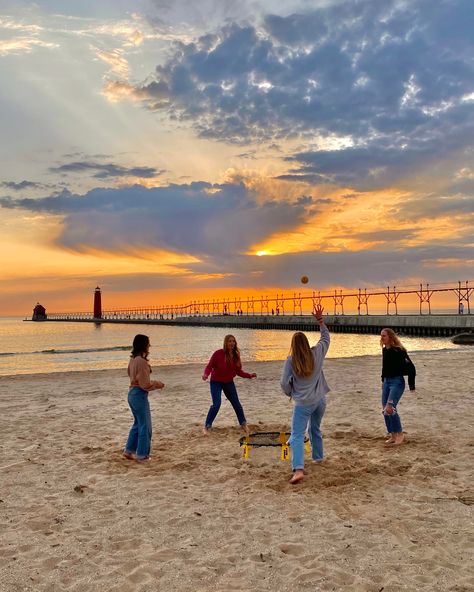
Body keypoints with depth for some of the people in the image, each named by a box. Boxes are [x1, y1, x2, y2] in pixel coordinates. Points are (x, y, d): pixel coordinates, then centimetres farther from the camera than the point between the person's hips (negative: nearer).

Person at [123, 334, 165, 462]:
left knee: (138, 423, 21)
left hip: (132, 393, 9)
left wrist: (154, 383, 14)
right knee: (145, 426, 4)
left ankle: (129, 451, 27)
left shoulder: (133, 359, 8)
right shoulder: (141, 361, -21)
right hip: (140, 395, -9)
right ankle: (142, 455, 12)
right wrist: (157, 384, -3)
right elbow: (145, 384, -19)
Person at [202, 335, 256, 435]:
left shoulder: (236, 355, -5)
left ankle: (243, 424, 31)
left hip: (229, 383, 5)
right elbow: (209, 366, -17)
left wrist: (249, 375, -11)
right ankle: (206, 427, -1)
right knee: (216, 405, -15)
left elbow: (238, 371, 1)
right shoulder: (218, 354, -20)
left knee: (236, 404, 11)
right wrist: (206, 374, -36)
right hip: (216, 382, -5)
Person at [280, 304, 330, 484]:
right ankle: (318, 456, 43)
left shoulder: (291, 360, -11)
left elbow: (284, 383, -8)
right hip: (320, 400, 5)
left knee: (297, 435, -8)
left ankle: (298, 469, -23)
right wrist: (320, 320, 17)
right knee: (315, 429, 27)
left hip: (302, 403, -5)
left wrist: (291, 394, 11)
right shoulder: (316, 353, -3)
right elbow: (326, 337, 14)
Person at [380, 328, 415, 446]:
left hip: (397, 382, -8)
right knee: (385, 410, 7)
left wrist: (411, 385, -12)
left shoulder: (398, 351, -15)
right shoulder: (385, 350, 8)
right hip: (386, 382, 8)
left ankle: (400, 433, 0)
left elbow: (411, 367, -14)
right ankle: (393, 435, 19)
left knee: (390, 408, -18)